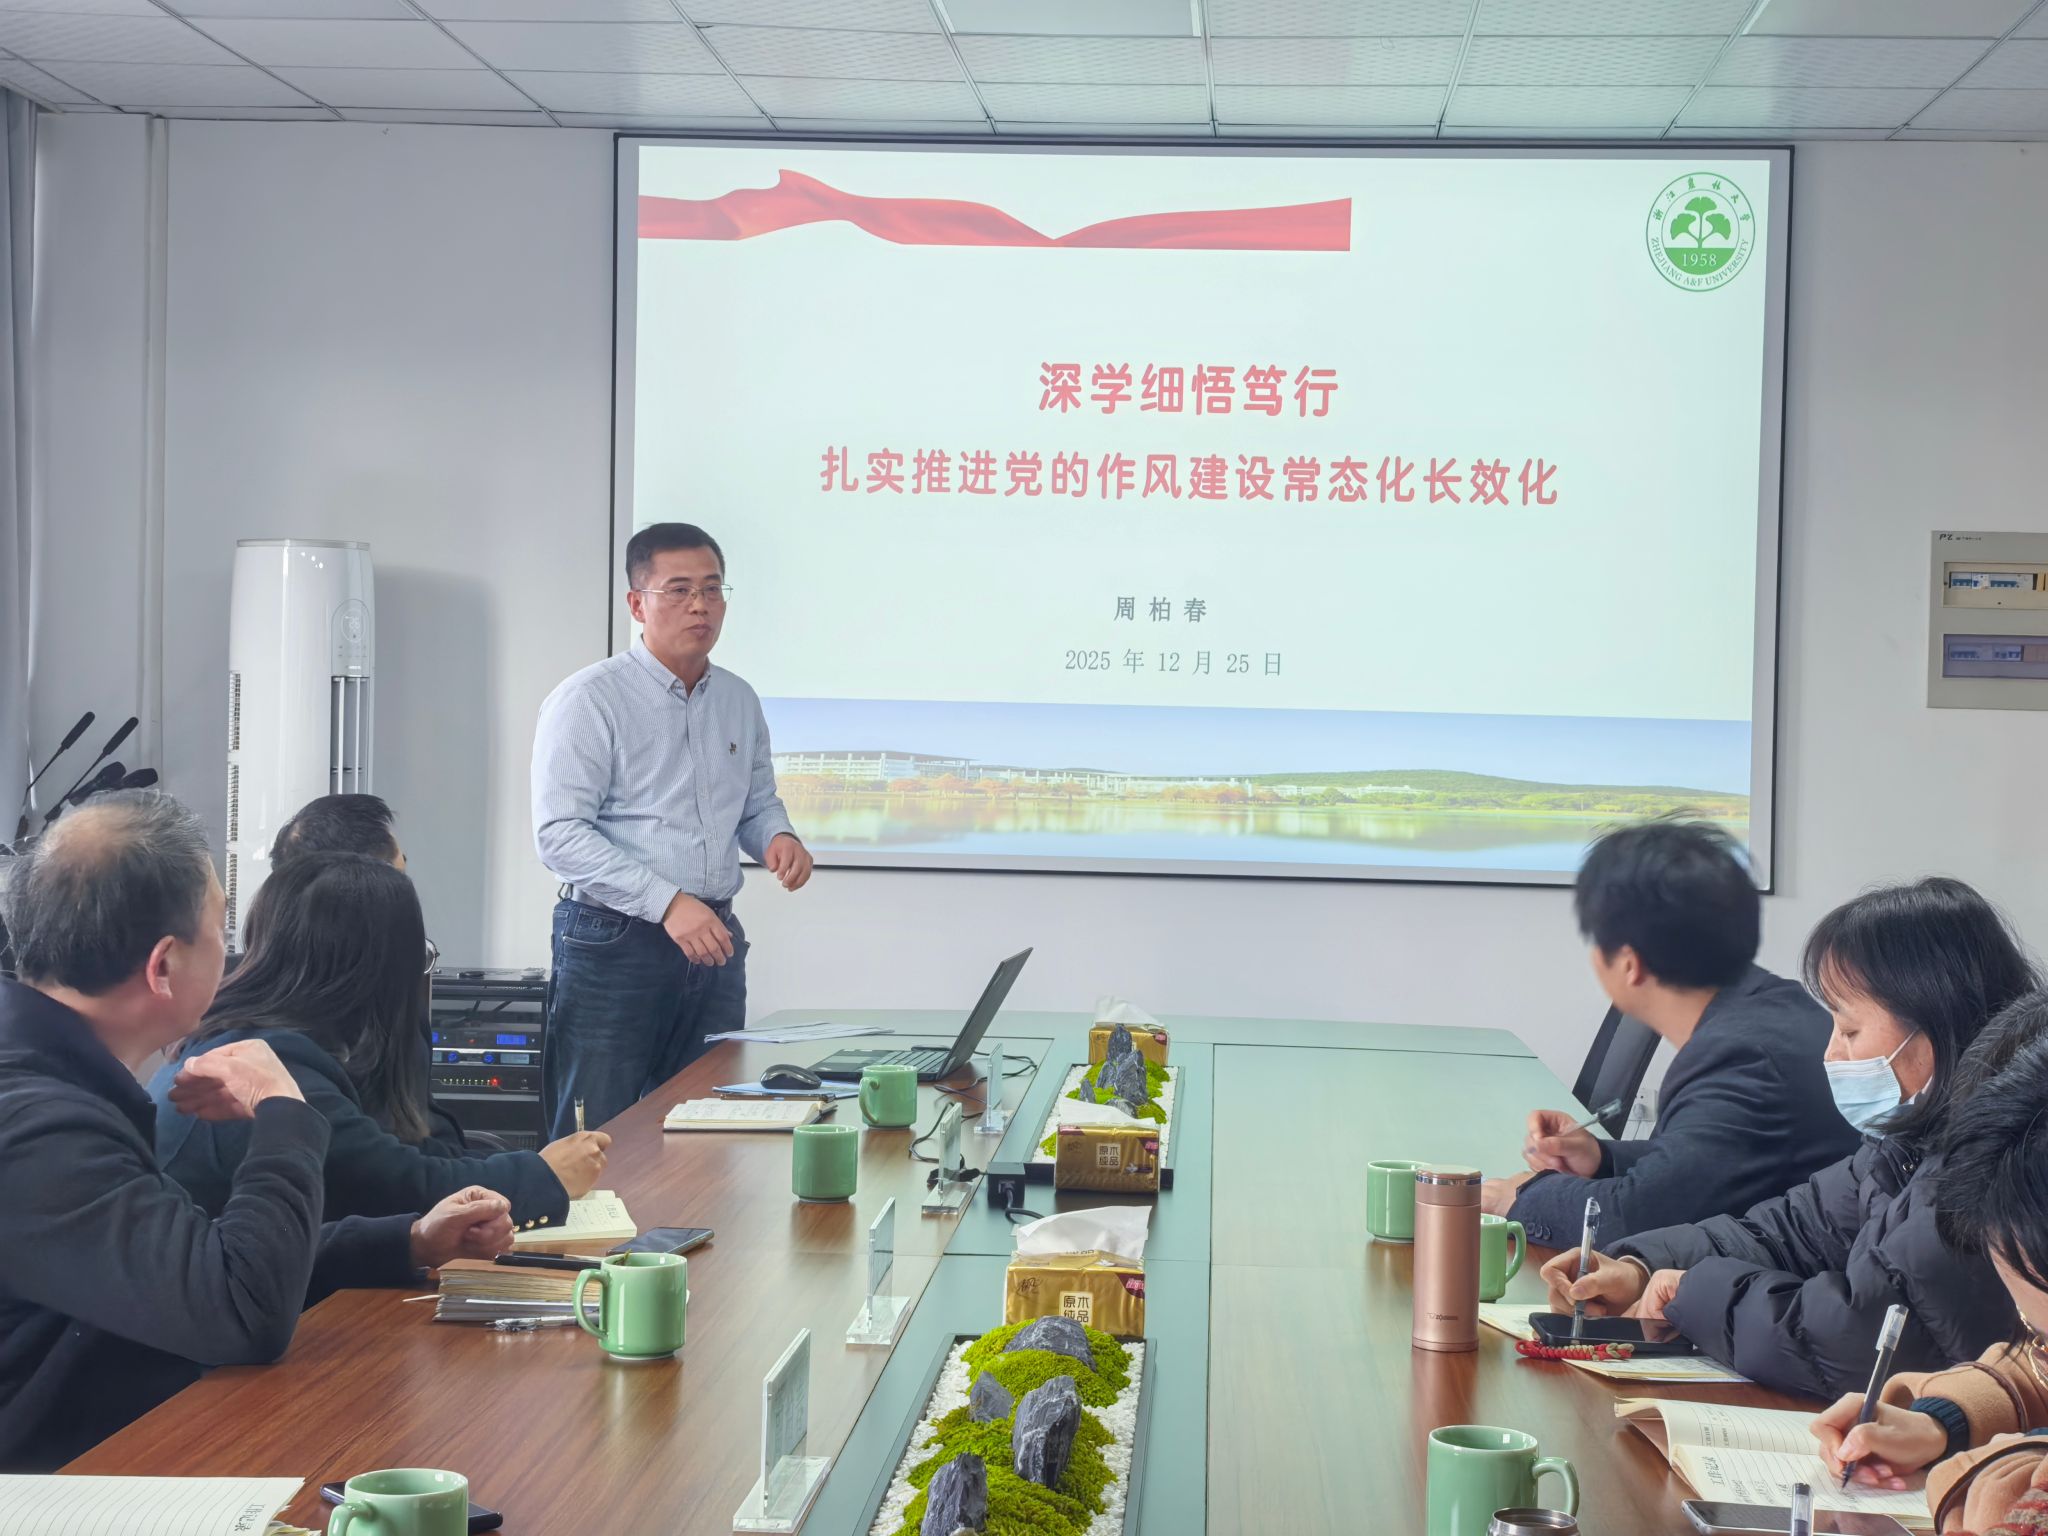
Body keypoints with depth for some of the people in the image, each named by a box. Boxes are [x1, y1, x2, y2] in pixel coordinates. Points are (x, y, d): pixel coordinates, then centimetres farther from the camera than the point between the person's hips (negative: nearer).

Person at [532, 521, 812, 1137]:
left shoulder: (739, 701, 13)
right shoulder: (589, 700, -8)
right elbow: (559, 833, -15)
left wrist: (778, 836, -1)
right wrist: (667, 902, -23)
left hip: (714, 941, 6)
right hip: (613, 942, -6)